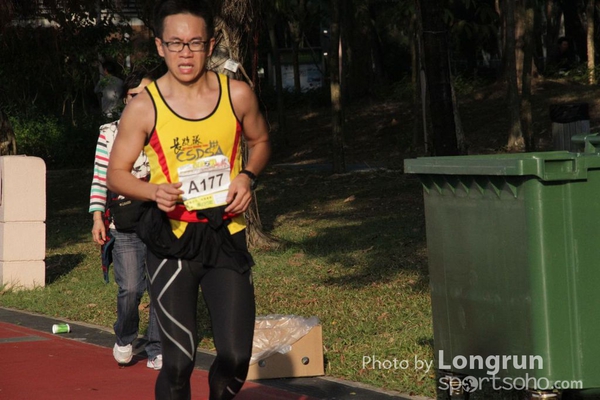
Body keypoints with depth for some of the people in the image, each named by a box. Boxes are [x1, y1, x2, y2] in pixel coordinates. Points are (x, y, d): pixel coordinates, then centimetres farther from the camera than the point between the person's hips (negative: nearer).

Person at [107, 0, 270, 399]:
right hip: (172, 242, -2)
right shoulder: (144, 108, -7)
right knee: (179, 361, -6)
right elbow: (116, 172, 2)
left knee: (236, 358, -4)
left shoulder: (237, 95, -2)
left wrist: (247, 176, -4)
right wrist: (154, 192, -18)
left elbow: (260, 141, 17)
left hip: (227, 237, 2)